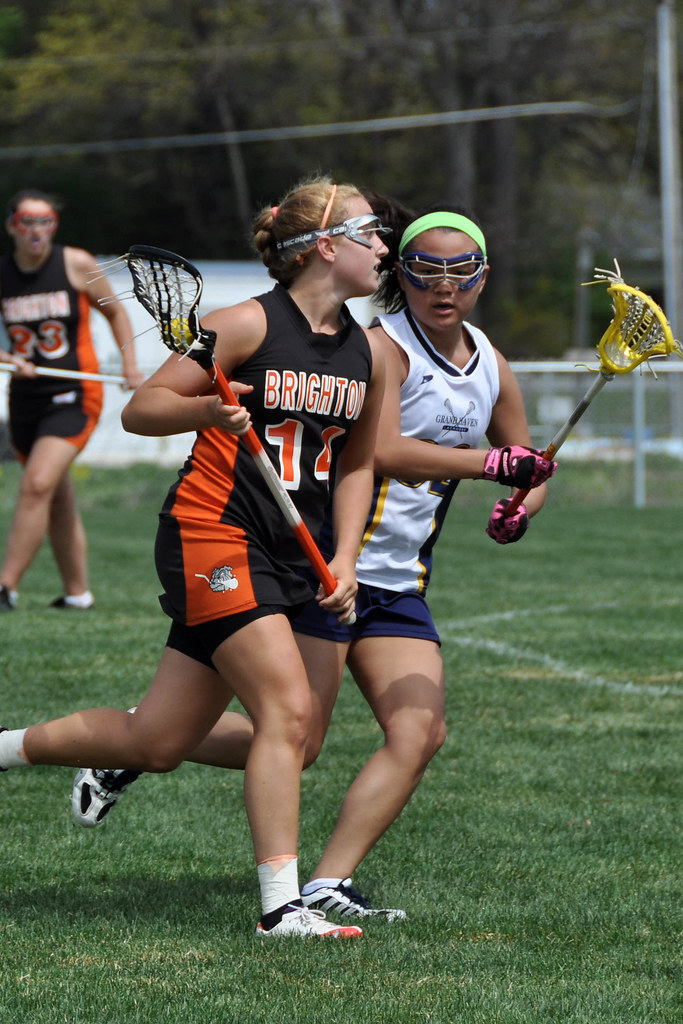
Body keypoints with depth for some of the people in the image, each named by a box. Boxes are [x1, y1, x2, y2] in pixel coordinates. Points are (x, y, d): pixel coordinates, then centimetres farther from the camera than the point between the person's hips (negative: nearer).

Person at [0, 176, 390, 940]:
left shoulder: (368, 354, 8)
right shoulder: (249, 325, -10)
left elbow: (355, 464, 20)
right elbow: (139, 411, -5)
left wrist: (344, 559, 7)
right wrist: (210, 409, -24)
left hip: (283, 558, 7)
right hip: (212, 533, -7)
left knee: (155, 744, 6)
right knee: (287, 708, -19)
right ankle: (280, 905, -15)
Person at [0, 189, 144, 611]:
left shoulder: (76, 265, -4)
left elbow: (115, 311, 10)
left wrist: (131, 364, 1)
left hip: (73, 397, -4)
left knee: (37, 485, -20)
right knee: (59, 501, 12)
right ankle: (77, 593, 23)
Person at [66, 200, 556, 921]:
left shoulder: (492, 369, 11)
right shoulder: (381, 345, -13)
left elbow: (527, 471, 23)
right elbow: (384, 453, -27)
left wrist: (518, 507, 0)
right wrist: (493, 464, -32)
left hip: (398, 585, 7)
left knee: (421, 731, -11)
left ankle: (327, 886, -9)